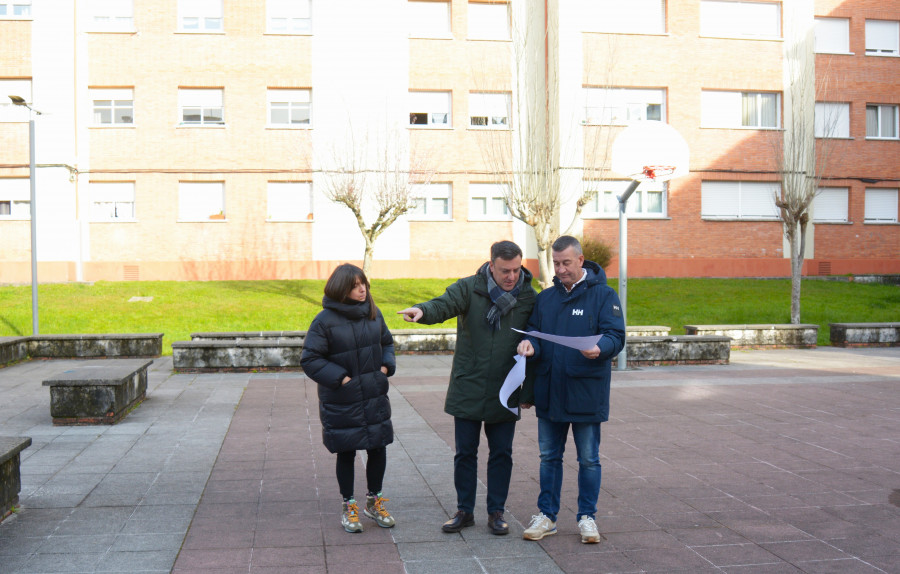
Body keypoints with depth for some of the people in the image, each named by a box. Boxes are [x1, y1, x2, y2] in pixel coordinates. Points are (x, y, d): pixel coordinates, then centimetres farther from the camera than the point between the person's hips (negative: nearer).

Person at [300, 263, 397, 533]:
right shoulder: (325, 320, -13)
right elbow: (309, 359, -11)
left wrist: (385, 367, 0)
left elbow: (387, 342, 18)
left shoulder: (373, 313, 3)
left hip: (375, 399, 5)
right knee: (346, 453, 7)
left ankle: (374, 501, 29)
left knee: (378, 449, 10)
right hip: (342, 402, -4)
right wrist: (340, 378, -17)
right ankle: (349, 507, 23)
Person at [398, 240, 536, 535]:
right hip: (467, 390, -1)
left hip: (505, 393, 1)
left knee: (501, 454, 9)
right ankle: (465, 510, 24)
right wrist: (422, 310, -46)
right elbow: (444, 304, -23)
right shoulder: (469, 288, -5)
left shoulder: (528, 297, -1)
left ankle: (496, 512, 24)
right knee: (465, 453, 9)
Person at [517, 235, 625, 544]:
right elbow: (535, 331, 13)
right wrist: (529, 343, -11)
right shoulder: (545, 298, 11)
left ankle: (587, 516, 21)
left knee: (588, 459, 7)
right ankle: (546, 515, 23)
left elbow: (616, 335, -9)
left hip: (586, 392, -4)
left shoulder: (603, 295, -3)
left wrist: (600, 348, -31)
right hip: (549, 391, 4)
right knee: (549, 456, 12)